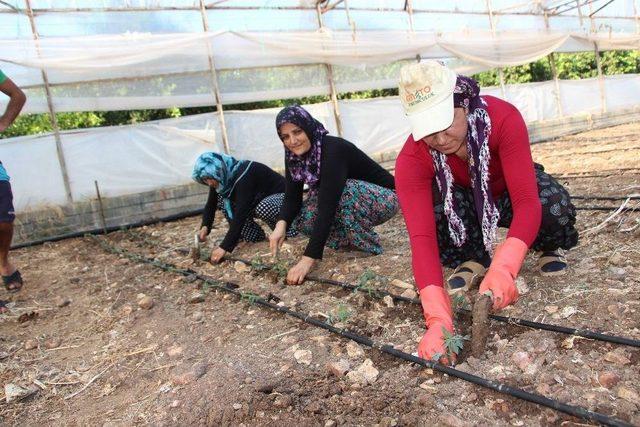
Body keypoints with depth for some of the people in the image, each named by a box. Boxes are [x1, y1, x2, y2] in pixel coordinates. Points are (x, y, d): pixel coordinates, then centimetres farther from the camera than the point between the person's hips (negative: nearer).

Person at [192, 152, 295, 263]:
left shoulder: (243, 176, -33)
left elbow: (240, 215, -37)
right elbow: (210, 205, -3)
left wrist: (224, 247, -39)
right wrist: (205, 227, -23)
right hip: (257, 200, 8)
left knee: (263, 209, -41)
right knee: (220, 198, -12)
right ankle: (255, 233, -5)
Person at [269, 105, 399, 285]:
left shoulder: (333, 150, -32)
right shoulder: (294, 155, -9)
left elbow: (327, 206, -39)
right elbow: (292, 197, -8)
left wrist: (308, 259, -42)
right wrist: (281, 224, -30)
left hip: (383, 198, -7)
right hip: (350, 199, 7)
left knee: (343, 192, -37)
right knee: (301, 218, -16)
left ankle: (368, 244, -14)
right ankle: (353, 238, 4)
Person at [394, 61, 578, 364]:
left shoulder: (503, 118, -33)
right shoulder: (411, 160, -32)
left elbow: (527, 202, -40)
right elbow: (421, 237, -41)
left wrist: (503, 269, -57)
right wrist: (438, 320, -52)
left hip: (509, 192, 0)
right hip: (463, 202, 1)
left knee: (556, 209, -35)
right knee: (429, 204, -35)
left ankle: (548, 248, 4)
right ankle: (472, 258, -4)